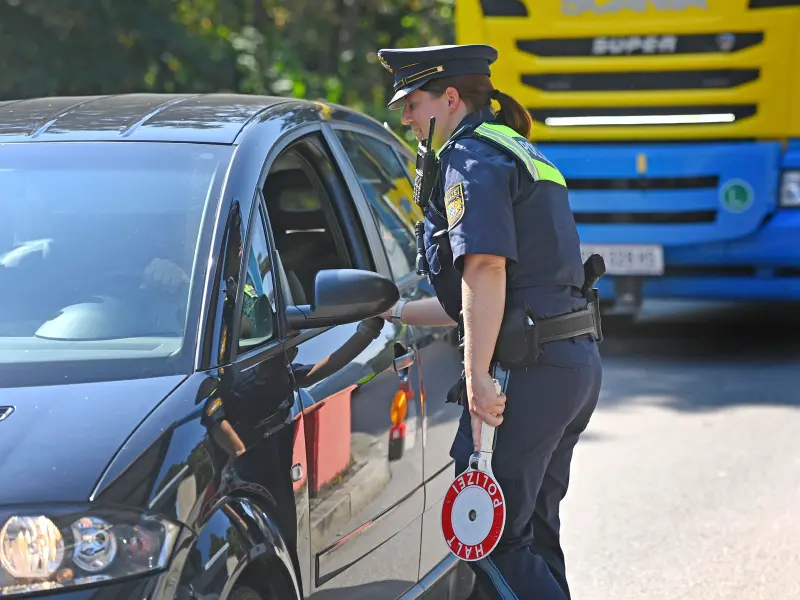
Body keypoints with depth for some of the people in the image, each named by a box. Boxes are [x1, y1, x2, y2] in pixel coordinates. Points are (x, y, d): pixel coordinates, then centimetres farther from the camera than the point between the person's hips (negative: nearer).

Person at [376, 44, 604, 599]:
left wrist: (477, 377, -23)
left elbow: (487, 269, -21)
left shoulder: (472, 158, -7)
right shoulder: (522, 153, 25)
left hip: (527, 369, -10)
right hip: (579, 363, 10)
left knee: (490, 535, -6)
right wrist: (393, 313, 29)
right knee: (531, 530, 17)